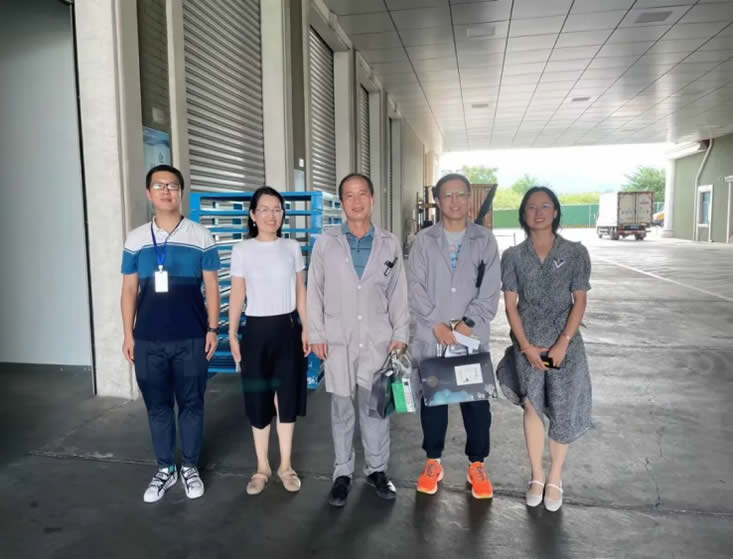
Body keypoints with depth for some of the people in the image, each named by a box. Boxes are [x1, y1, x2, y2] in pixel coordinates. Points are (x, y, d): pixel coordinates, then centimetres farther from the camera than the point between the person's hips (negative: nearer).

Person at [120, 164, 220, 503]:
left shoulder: (200, 237, -1)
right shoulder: (136, 239, 5)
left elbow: (211, 286, 1)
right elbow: (129, 289, 8)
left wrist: (213, 328, -3)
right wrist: (128, 334, 5)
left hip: (191, 339, -2)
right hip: (148, 340, 2)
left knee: (191, 404, 9)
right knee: (157, 406, 12)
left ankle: (190, 467, 26)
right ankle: (165, 469, 29)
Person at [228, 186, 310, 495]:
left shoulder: (292, 247, 2)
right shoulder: (242, 250, -3)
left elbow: (300, 292, 6)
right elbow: (237, 296, 0)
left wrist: (306, 329, 2)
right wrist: (232, 334, -3)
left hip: (288, 328, 2)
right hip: (257, 329, -1)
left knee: (287, 397, 8)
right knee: (258, 399, 6)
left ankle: (285, 465, 24)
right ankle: (262, 467, 23)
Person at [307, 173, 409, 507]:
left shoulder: (389, 244, 4)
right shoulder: (326, 242, 1)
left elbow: (398, 293, 6)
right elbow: (314, 291, 2)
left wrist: (400, 335, 1)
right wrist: (316, 334, -2)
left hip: (378, 339, 1)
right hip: (338, 340, 0)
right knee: (341, 408, 7)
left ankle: (377, 470, 25)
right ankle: (342, 473, 22)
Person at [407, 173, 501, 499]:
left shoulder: (485, 240, 4)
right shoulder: (424, 241, 3)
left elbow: (491, 291, -1)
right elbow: (416, 288, -2)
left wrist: (467, 323, -12)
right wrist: (437, 325, -11)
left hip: (473, 339, 0)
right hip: (430, 339, 0)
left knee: (477, 403, 7)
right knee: (432, 401, 11)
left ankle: (476, 465, 25)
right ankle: (433, 462, 28)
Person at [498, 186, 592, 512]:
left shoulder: (575, 253, -2)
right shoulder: (513, 256, 0)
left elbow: (580, 302, -2)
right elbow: (510, 305, -1)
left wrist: (563, 343, -11)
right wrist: (526, 346, -9)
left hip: (565, 343, 0)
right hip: (527, 344, 1)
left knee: (563, 411, 4)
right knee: (532, 407, 7)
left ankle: (555, 478, 24)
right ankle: (536, 476, 24)